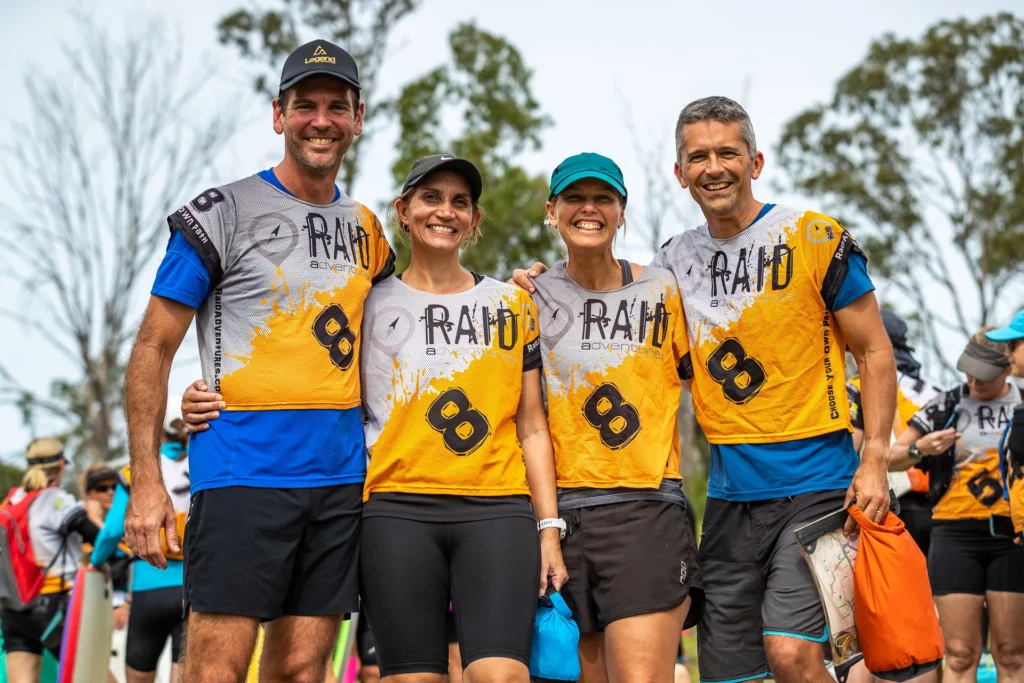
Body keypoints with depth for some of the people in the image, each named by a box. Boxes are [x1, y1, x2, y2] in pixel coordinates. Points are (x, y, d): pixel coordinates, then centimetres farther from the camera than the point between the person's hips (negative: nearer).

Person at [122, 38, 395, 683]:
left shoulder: (367, 230, 15)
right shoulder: (221, 215, -1)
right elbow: (153, 349, -3)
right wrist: (146, 481, -10)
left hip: (341, 477, 5)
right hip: (243, 474, -5)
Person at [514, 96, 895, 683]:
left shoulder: (816, 239, -4)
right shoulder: (676, 259, 9)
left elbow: (874, 353, -1)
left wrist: (875, 461, -11)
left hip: (814, 481, -5)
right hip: (730, 490, 5)